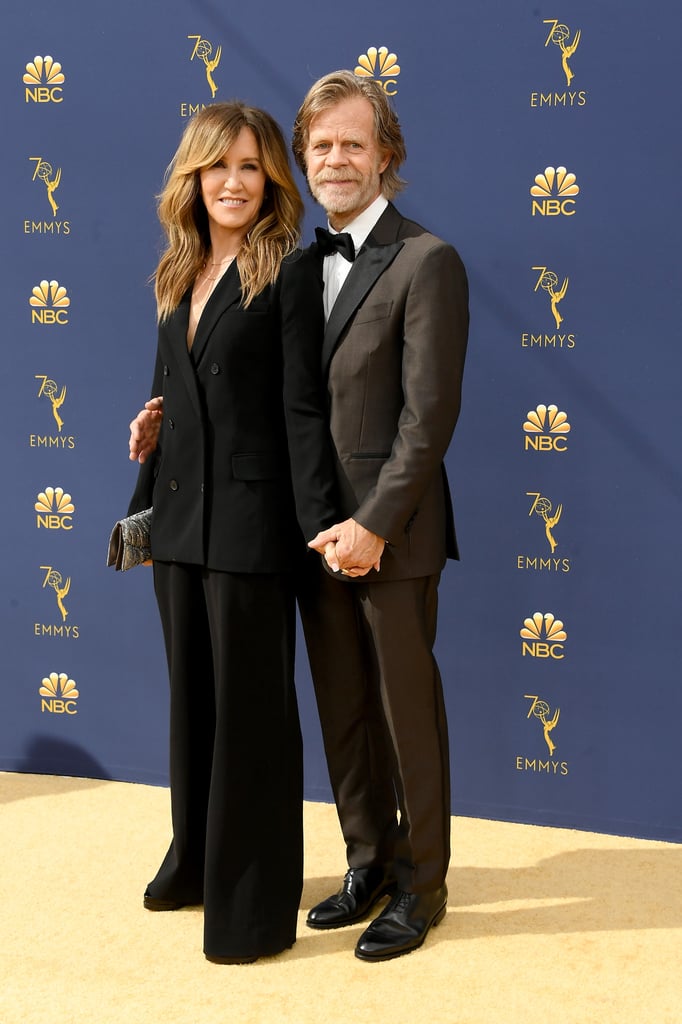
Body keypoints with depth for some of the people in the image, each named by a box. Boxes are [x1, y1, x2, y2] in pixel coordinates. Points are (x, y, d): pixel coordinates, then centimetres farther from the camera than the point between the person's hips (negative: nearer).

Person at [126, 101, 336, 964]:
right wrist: (149, 434, 3)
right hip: (179, 515, 7)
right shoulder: (179, 276, 12)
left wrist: (322, 523, -17)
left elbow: (301, 407, -13)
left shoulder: (289, 273, -8)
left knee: (251, 706, 1)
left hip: (249, 519, -7)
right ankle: (196, 860, 34)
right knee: (192, 693, 17)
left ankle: (255, 902, 13)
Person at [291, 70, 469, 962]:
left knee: (409, 716, 5)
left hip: (391, 536, -6)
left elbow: (429, 415, -14)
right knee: (344, 715, 15)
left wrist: (375, 524, -19)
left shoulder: (426, 263, -9)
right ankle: (370, 864, 31)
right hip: (318, 531, 6)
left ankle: (420, 888, 20)